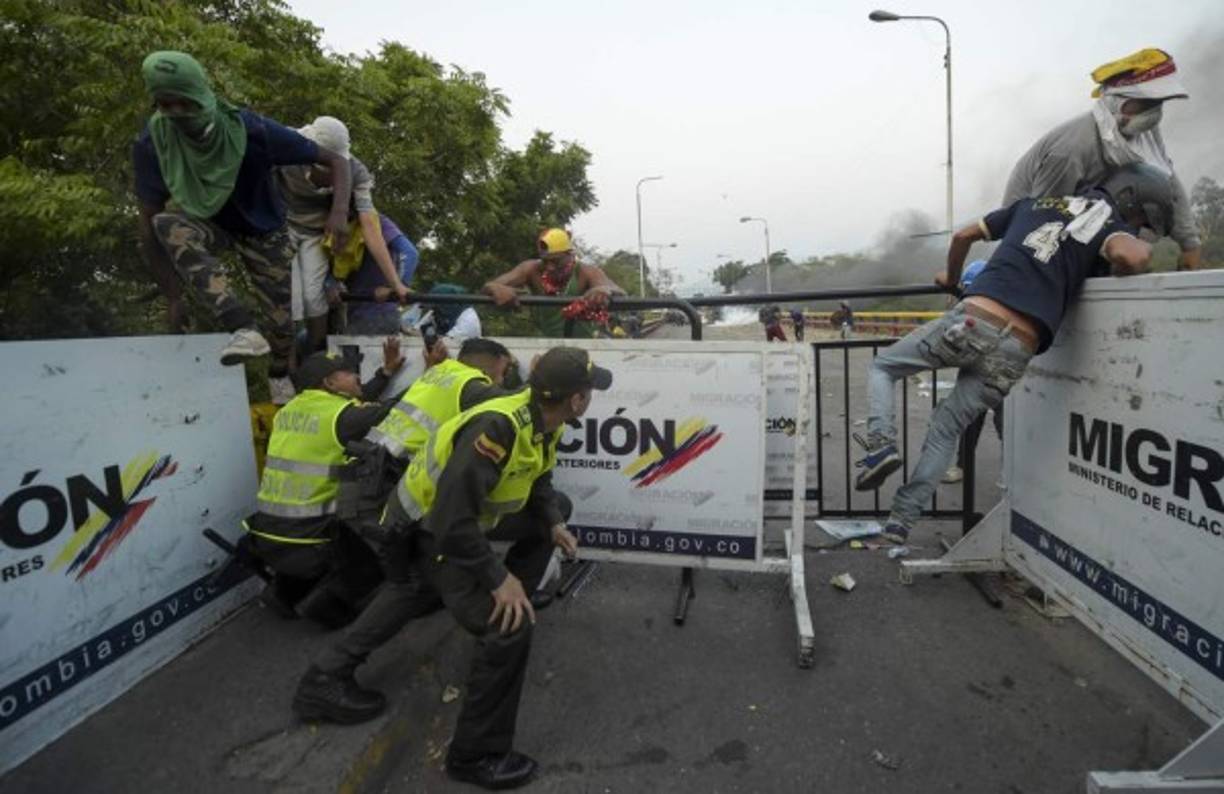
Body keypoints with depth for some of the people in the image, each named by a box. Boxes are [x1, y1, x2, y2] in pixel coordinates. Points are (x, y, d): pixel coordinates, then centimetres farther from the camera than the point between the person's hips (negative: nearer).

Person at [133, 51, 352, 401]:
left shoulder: (251, 130, -29)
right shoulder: (152, 143, -22)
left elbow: (335, 160, -24)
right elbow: (149, 223, -16)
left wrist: (339, 212, -43)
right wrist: (173, 296, -18)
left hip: (262, 230, -1)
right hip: (209, 226, 1)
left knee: (285, 320, -4)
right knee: (167, 224, -34)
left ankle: (279, 375, 33)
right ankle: (244, 328, -44)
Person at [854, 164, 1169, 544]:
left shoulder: (1035, 203, 24)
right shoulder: (1111, 226, 13)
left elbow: (963, 236, 30)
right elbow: (1134, 254, -11)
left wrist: (951, 278, 46)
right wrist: (1112, 280, 12)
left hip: (972, 320, 1)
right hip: (1015, 353, 0)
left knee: (881, 367, 21)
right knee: (946, 431, 14)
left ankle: (882, 444, -3)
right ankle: (899, 524, 12)